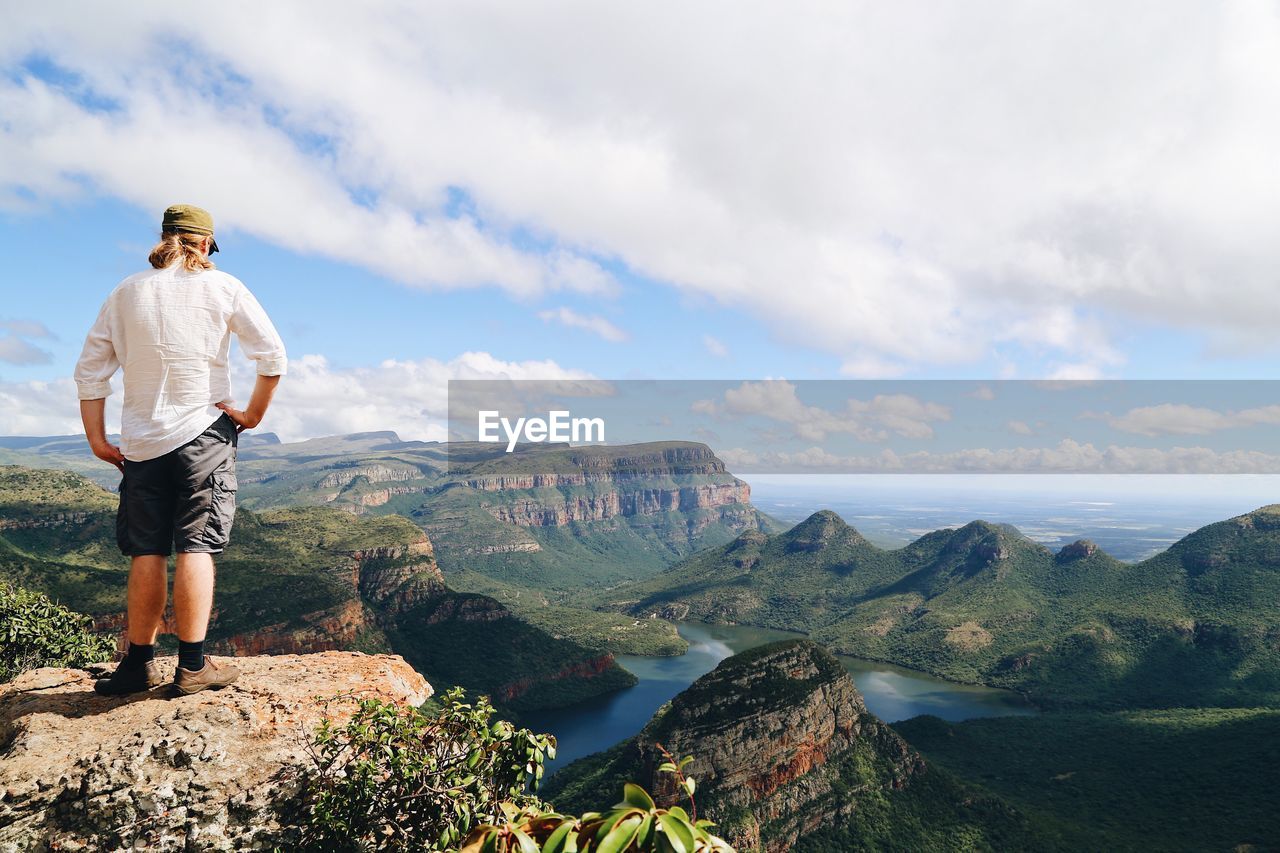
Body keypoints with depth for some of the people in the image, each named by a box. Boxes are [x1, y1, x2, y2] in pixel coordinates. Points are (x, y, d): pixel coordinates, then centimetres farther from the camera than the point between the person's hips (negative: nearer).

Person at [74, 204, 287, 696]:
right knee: (196, 548, -2)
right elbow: (273, 355, -8)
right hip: (203, 433, -3)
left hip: (141, 442, 3)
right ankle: (192, 665, 0)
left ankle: (140, 663, 17)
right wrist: (254, 414, 1)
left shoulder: (126, 292, 8)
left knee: (146, 553, 9)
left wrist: (96, 439, 9)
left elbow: (90, 371, 6)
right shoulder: (221, 287, -1)